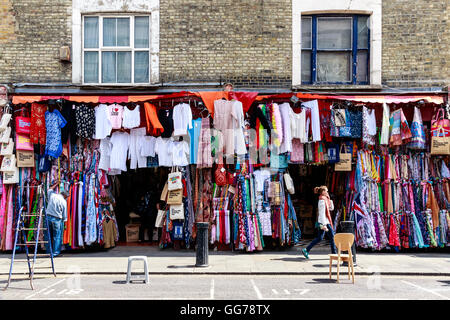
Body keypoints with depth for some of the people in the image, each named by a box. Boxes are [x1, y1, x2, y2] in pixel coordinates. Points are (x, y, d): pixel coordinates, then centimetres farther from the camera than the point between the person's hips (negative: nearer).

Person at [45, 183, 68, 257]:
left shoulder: (52, 195, 4)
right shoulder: (63, 201, -4)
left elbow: (50, 189, 29)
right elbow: (64, 215, 2)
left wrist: (56, 184, 42)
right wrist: (64, 222, 15)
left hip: (48, 217, 4)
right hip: (57, 219, -4)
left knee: (48, 236, 11)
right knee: (57, 236, 5)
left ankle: (48, 252, 14)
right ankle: (55, 252, 5)